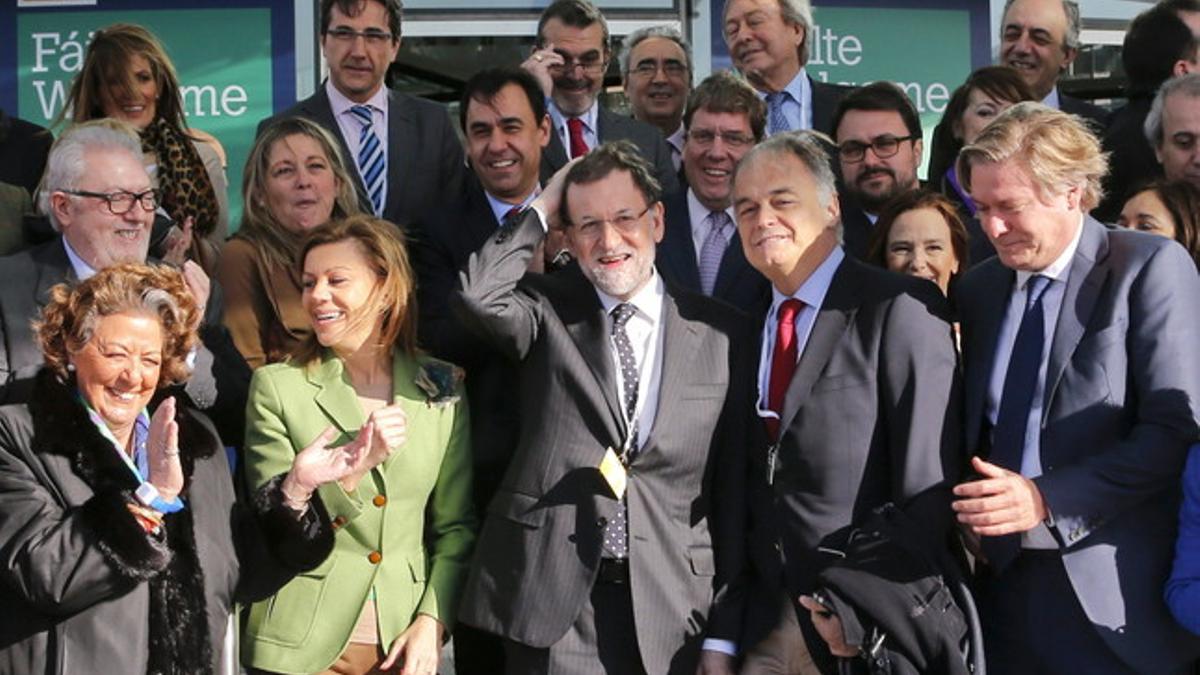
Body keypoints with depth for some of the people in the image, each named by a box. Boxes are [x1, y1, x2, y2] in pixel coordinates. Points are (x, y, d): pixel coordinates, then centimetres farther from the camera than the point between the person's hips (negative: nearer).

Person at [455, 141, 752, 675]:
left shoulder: (721, 334, 4)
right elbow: (476, 294, -19)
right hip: (552, 600, -1)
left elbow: (732, 494, 4)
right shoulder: (547, 312, 4)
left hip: (670, 610, 1)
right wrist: (541, 210, -5)